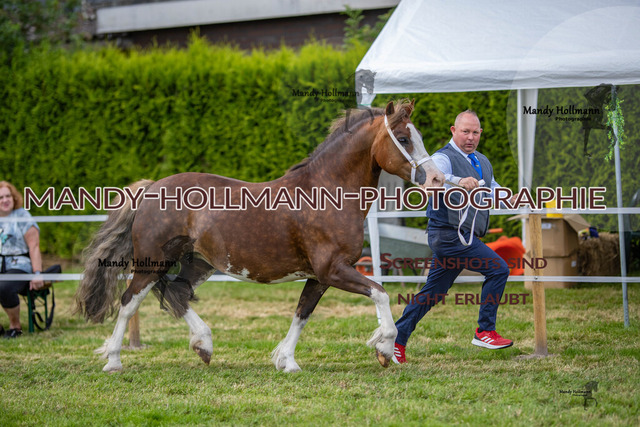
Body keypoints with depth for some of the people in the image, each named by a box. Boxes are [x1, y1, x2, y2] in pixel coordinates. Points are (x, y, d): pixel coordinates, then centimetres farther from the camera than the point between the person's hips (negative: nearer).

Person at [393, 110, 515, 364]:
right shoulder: (444, 158, -9)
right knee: (498, 269, -15)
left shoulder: (482, 162, 19)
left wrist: (509, 199, 7)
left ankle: (396, 340, 18)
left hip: (464, 237, 9)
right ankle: (485, 332, -9)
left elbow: (492, 191, 29)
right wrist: (459, 181, -46)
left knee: (432, 293, 12)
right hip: (450, 234, -9)